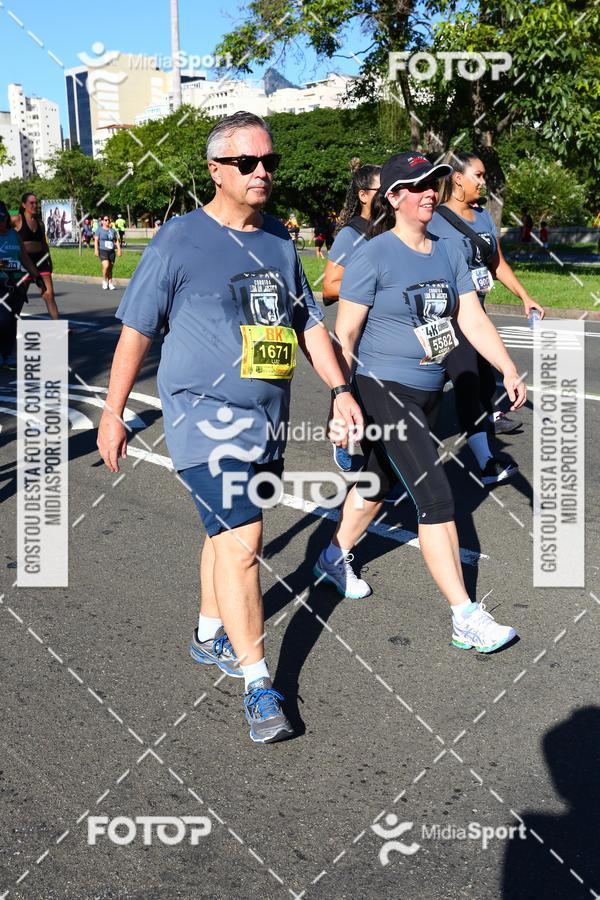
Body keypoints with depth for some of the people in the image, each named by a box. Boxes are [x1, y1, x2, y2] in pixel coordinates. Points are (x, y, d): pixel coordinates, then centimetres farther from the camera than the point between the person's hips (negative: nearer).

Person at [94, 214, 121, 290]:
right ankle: (104, 281, -1)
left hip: (111, 251, 4)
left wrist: (119, 249, 4)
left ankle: (110, 284, 10)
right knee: (106, 266, -21)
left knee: (110, 268, 3)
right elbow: (96, 240, -2)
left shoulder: (113, 230, 13)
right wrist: (96, 249, -13)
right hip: (103, 251, -4)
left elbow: (117, 240, 15)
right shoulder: (99, 230, 3)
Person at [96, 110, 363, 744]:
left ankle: (210, 636, 37)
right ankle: (258, 683, -3)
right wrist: (113, 411, -1)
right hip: (207, 417, -6)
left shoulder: (279, 239, 11)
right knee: (240, 541, -12)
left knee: (229, 531, 18)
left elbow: (307, 321, 18)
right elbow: (137, 329, -3)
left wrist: (339, 389, 10)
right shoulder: (180, 239, -7)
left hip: (268, 418, 6)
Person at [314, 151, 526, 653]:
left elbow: (474, 319, 4)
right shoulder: (374, 255, -13)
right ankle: (465, 618, -4)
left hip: (429, 390, 7)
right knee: (437, 498, -11)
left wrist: (510, 371, -6)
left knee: (381, 480, 21)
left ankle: (336, 557, 44)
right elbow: (345, 334, -12)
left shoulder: (449, 253, 6)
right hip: (385, 390, -7)